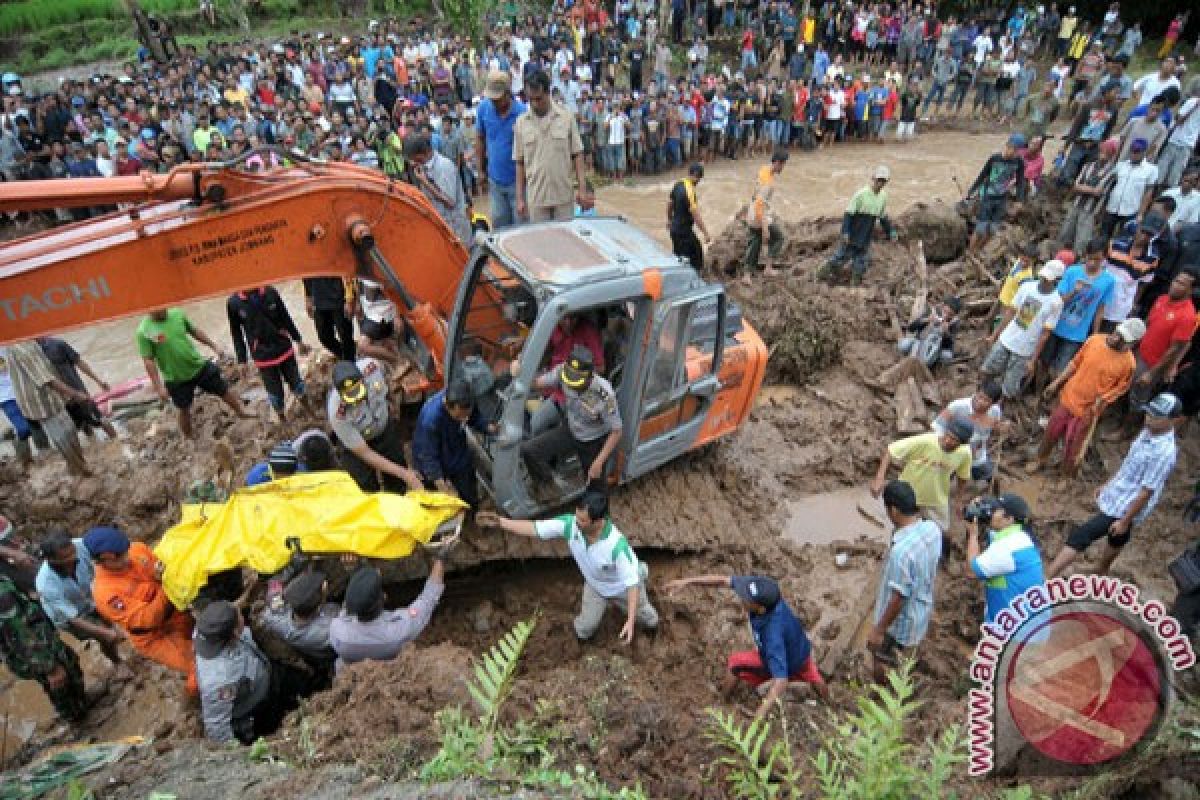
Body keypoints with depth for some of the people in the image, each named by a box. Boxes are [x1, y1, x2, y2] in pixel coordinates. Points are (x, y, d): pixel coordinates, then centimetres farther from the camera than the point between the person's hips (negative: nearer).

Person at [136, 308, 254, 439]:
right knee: (185, 410, 13)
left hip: (199, 366, 4)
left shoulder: (177, 314, -7)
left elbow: (194, 331, 9)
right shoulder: (144, 331, -19)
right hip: (176, 379, -3)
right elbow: (148, 361, -16)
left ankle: (241, 412, 39)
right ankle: (190, 440, 33)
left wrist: (214, 347, 12)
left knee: (224, 390, 14)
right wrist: (159, 387, -18)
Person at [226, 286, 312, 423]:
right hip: (263, 357, -1)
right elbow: (236, 333, -1)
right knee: (274, 392, 7)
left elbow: (286, 318, 4)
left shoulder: (270, 292, -8)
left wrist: (298, 341, 10)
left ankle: (312, 414, 32)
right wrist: (242, 360, 0)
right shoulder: (233, 303, -11)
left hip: (284, 349, 1)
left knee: (296, 382, 14)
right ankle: (283, 421, 26)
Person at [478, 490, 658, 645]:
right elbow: (535, 528, -28)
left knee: (650, 624, 26)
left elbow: (632, 582, -36)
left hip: (623, 588, -3)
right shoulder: (570, 524, -34)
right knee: (583, 633, 15)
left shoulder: (617, 545, -46)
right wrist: (501, 522, -39)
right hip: (595, 585, 3)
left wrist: (630, 621, -39)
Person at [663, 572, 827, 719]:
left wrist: (758, 718, -51)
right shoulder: (762, 590, -31)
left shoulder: (773, 633, -47)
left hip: (790, 667, -7)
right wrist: (687, 581, -23)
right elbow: (724, 580, -21)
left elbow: (781, 681, -47)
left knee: (735, 662, 4)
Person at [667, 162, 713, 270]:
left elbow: (669, 203, 16)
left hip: (674, 228, 9)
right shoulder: (690, 192, -25)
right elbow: (696, 217, -26)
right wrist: (706, 234, -23)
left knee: (678, 257, 20)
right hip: (685, 231, -9)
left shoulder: (678, 185, 1)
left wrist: (669, 220, 31)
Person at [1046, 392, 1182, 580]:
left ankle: (1045, 581, -12)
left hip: (1125, 508, -9)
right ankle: (1102, 572, 53)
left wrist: (1125, 521, -18)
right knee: (1116, 539, 30)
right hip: (1116, 497, 9)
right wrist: (1109, 484, 22)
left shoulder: (1164, 453, -30)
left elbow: (1147, 492, -24)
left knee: (1080, 537, -13)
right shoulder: (1149, 431, -3)